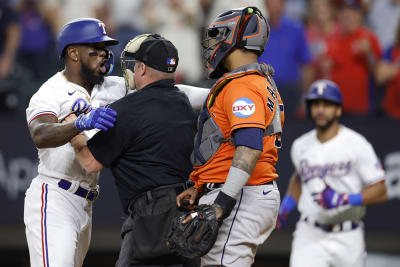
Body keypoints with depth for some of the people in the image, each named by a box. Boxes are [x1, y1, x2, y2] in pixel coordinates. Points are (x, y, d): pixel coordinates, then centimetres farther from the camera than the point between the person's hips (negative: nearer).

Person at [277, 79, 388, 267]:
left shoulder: (357, 144, -8)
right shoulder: (300, 146, 6)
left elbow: (380, 192, -8)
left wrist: (345, 199, -21)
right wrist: (286, 206, 12)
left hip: (347, 238, -2)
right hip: (309, 235, 2)